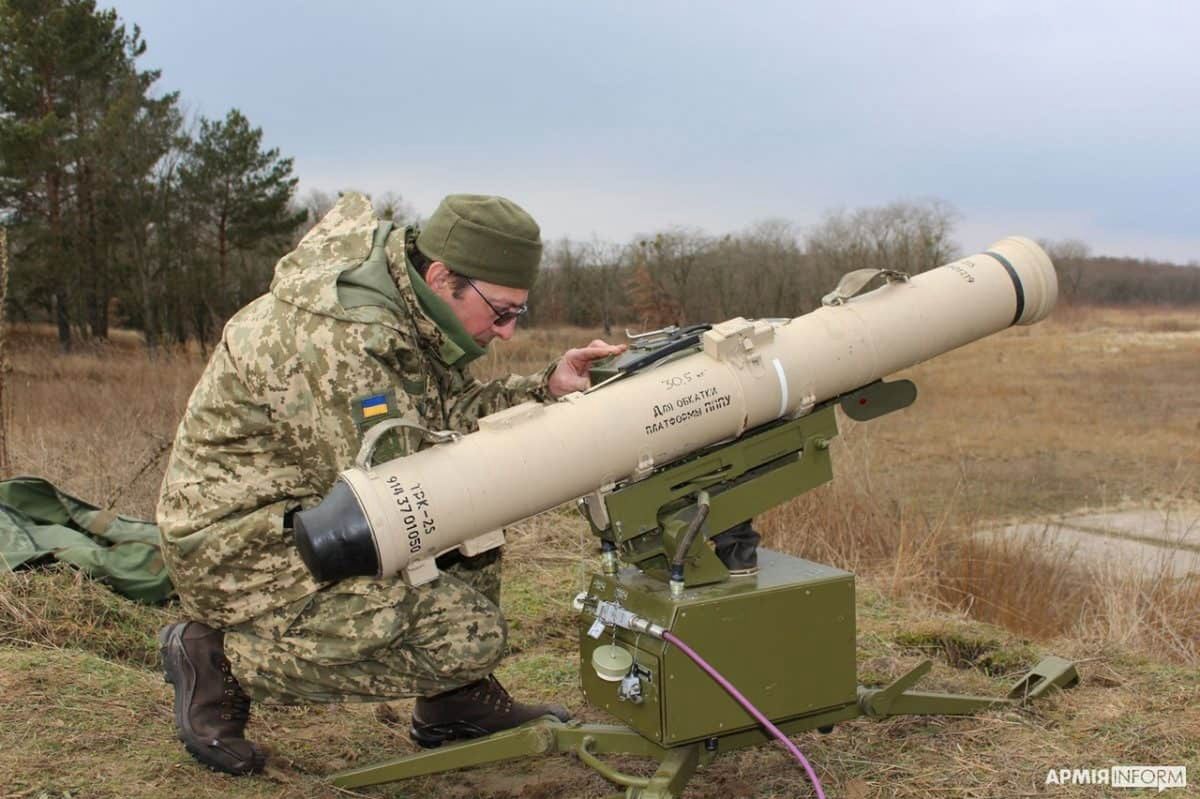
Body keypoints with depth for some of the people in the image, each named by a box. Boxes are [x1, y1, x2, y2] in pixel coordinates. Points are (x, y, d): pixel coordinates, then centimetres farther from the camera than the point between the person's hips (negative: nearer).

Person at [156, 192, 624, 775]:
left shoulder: (405, 307, 1)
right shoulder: (343, 342, -30)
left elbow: (449, 414, 5)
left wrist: (547, 389, -9)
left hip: (314, 507, 10)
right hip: (244, 551, -10)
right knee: (469, 635, -15)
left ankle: (455, 702, 11)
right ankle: (223, 661, -5)